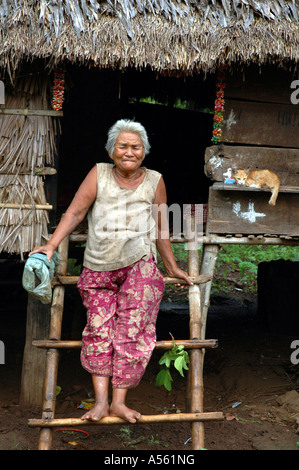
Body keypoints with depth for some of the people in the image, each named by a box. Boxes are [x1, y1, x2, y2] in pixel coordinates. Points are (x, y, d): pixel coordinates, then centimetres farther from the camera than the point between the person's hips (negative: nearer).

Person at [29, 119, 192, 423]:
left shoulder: (154, 181, 5)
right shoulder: (99, 173, 2)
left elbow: (160, 229, 14)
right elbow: (75, 212, -1)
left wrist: (171, 267, 19)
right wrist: (51, 245, -11)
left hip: (139, 265, 0)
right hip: (98, 269, 0)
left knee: (131, 331, -8)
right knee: (99, 331, -5)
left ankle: (119, 401, -3)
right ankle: (100, 401, -2)